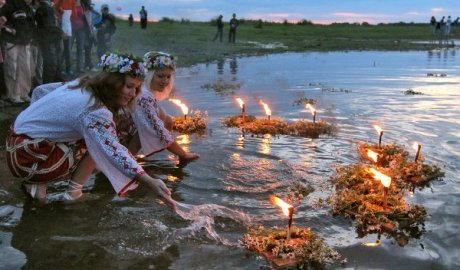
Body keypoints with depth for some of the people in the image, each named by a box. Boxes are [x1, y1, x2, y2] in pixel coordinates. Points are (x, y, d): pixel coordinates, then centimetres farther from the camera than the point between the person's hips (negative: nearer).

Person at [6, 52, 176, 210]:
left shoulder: (84, 85, 1)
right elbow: (113, 152, -38)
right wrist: (150, 182, -46)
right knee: (98, 144, -9)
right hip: (28, 159, -9)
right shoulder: (94, 111, -27)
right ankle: (73, 193, -2)